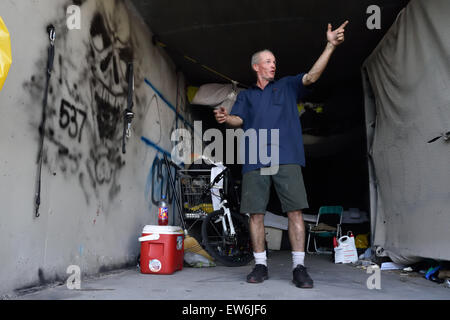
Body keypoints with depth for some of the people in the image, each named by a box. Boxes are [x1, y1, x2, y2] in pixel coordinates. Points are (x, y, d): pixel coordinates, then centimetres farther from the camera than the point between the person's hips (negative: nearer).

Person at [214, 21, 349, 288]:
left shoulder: (287, 86, 19)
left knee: (295, 211, -7)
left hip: (286, 158, -1)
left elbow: (312, 75, 5)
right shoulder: (246, 95, 22)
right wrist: (226, 118, -16)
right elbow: (239, 120, 8)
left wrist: (330, 46, -8)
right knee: (256, 213, 0)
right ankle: (261, 265, 11)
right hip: (255, 161, 2)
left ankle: (299, 267, -1)